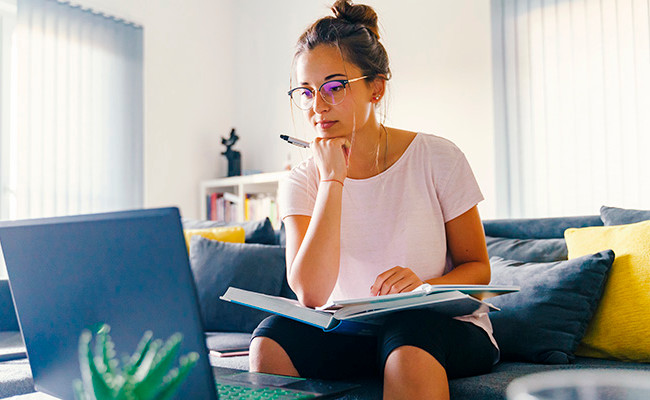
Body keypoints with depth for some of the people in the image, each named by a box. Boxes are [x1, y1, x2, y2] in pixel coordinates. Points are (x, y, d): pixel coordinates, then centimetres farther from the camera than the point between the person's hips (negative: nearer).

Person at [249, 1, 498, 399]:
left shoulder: (437, 158, -6)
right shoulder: (301, 183, -3)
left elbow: (478, 269, 0)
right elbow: (311, 295, -19)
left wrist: (425, 285, -23)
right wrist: (332, 179, -20)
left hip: (444, 324, -2)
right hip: (348, 330, 3)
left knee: (406, 337, -37)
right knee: (271, 339, -25)